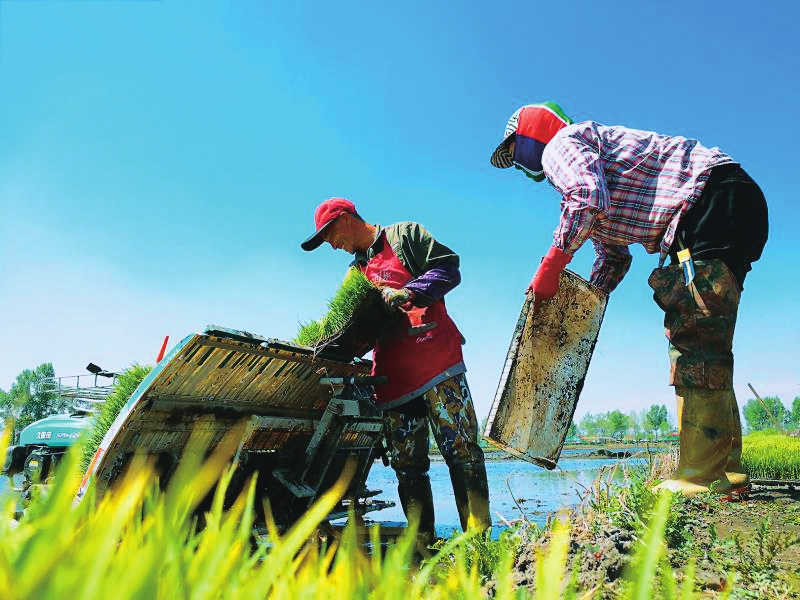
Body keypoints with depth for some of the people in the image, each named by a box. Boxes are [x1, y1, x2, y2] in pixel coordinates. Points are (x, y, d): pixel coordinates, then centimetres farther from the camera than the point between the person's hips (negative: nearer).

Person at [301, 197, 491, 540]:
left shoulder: (404, 235, 10)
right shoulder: (356, 272, 27)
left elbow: (448, 268, -2)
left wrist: (409, 293, -15)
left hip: (436, 361, -6)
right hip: (393, 377, 7)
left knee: (461, 450, -9)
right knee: (407, 466, 4)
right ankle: (422, 543, 10)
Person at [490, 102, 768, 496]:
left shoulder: (560, 143, -3)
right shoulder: (578, 193, 27)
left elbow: (590, 198, -25)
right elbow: (614, 257, 28)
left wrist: (552, 263, -18)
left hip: (716, 196, -10)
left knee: (696, 334, -16)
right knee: (690, 333, 8)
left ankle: (703, 478, -16)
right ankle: (727, 471, 10)